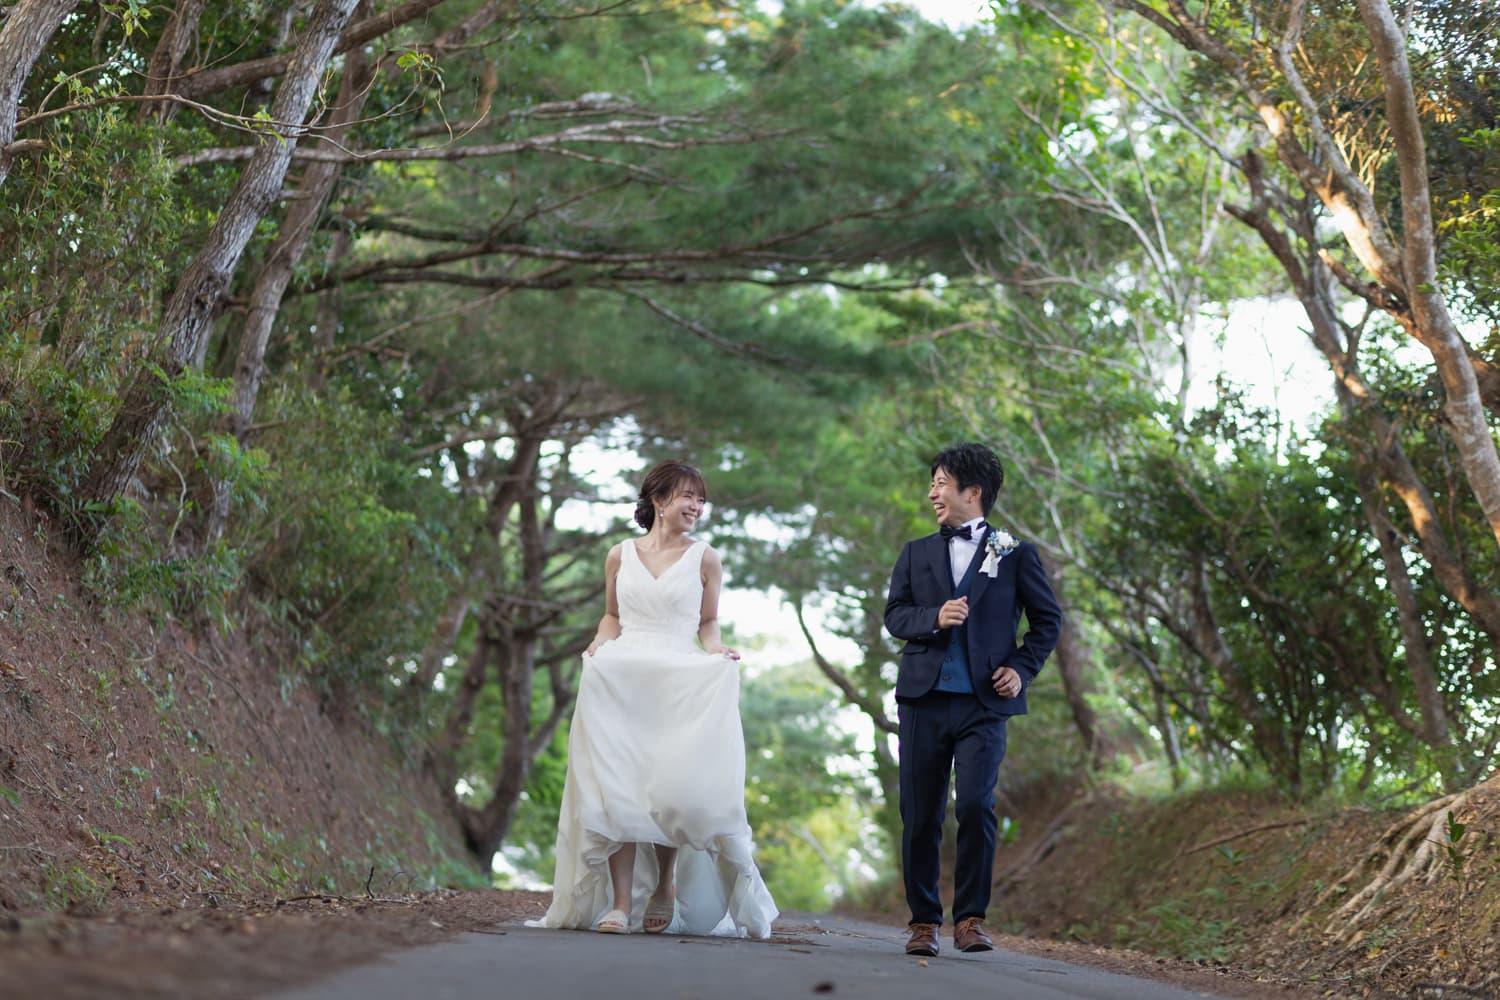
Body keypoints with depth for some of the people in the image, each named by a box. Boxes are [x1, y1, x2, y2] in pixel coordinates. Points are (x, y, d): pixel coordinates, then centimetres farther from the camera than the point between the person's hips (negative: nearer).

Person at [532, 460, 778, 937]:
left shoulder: (705, 559, 7)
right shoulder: (620, 556, 10)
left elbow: (708, 623, 14)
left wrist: (716, 650, -6)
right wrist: (600, 644, 1)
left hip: (681, 684, -1)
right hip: (621, 681, 1)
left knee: (671, 786, -11)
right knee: (617, 788, -7)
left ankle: (665, 883, 13)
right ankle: (621, 903, -5)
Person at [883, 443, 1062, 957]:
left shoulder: (1015, 554, 7)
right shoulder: (916, 553, 16)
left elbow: (1048, 619, 12)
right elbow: (894, 614, 9)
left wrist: (1022, 668, -1)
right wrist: (933, 618, -11)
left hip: (984, 704, -3)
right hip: (923, 701, 3)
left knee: (975, 806, -16)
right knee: (920, 816, 2)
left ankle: (970, 918, -4)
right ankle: (923, 921, 13)